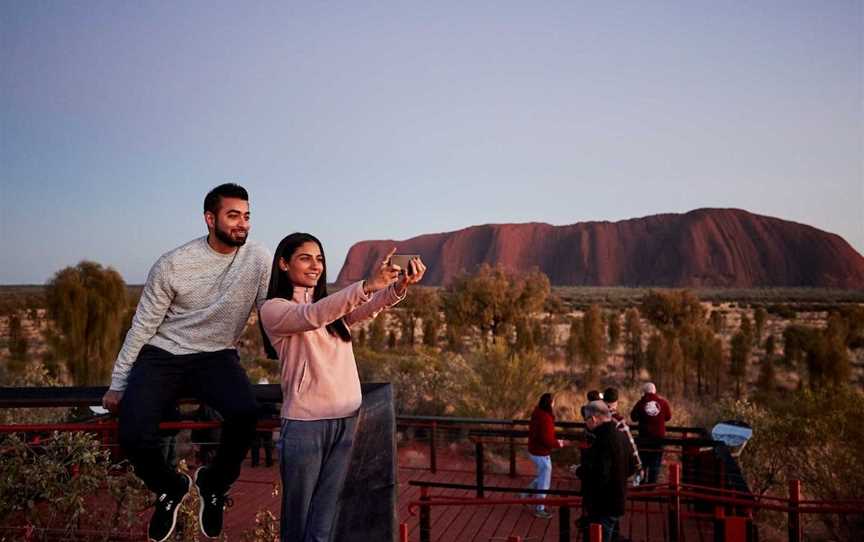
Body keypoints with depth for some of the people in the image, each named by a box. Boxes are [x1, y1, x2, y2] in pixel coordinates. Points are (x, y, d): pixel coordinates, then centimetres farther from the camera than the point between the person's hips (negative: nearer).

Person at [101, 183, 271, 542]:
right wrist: (118, 384, 0)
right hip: (162, 357, 0)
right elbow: (142, 326, -3)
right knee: (134, 436, -22)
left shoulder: (258, 259, -8)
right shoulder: (173, 265, -12)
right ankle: (171, 488, 16)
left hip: (215, 357, 1)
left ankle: (214, 485, 5)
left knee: (246, 412, -29)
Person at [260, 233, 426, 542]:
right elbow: (312, 316, -23)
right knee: (297, 516, 10)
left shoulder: (334, 305, 14)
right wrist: (367, 285, -36)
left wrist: (400, 285, -28)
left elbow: (369, 308, -6)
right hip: (305, 423, -4)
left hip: (347, 420, 5)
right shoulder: (273, 309, -3)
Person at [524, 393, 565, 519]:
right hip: (541, 454, -9)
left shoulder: (537, 413, 1)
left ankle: (527, 494, 33)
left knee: (542, 477, 27)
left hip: (534, 451, 9)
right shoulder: (545, 418, -28)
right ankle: (539, 509, 19)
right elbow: (546, 439, -28)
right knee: (544, 482, 7)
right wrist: (558, 444, -10)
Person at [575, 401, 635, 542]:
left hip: (603, 507, -10)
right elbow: (630, 469, 16)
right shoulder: (620, 436, 5)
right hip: (617, 502, 10)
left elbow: (599, 477, -32)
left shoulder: (603, 441, -26)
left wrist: (580, 471, -15)